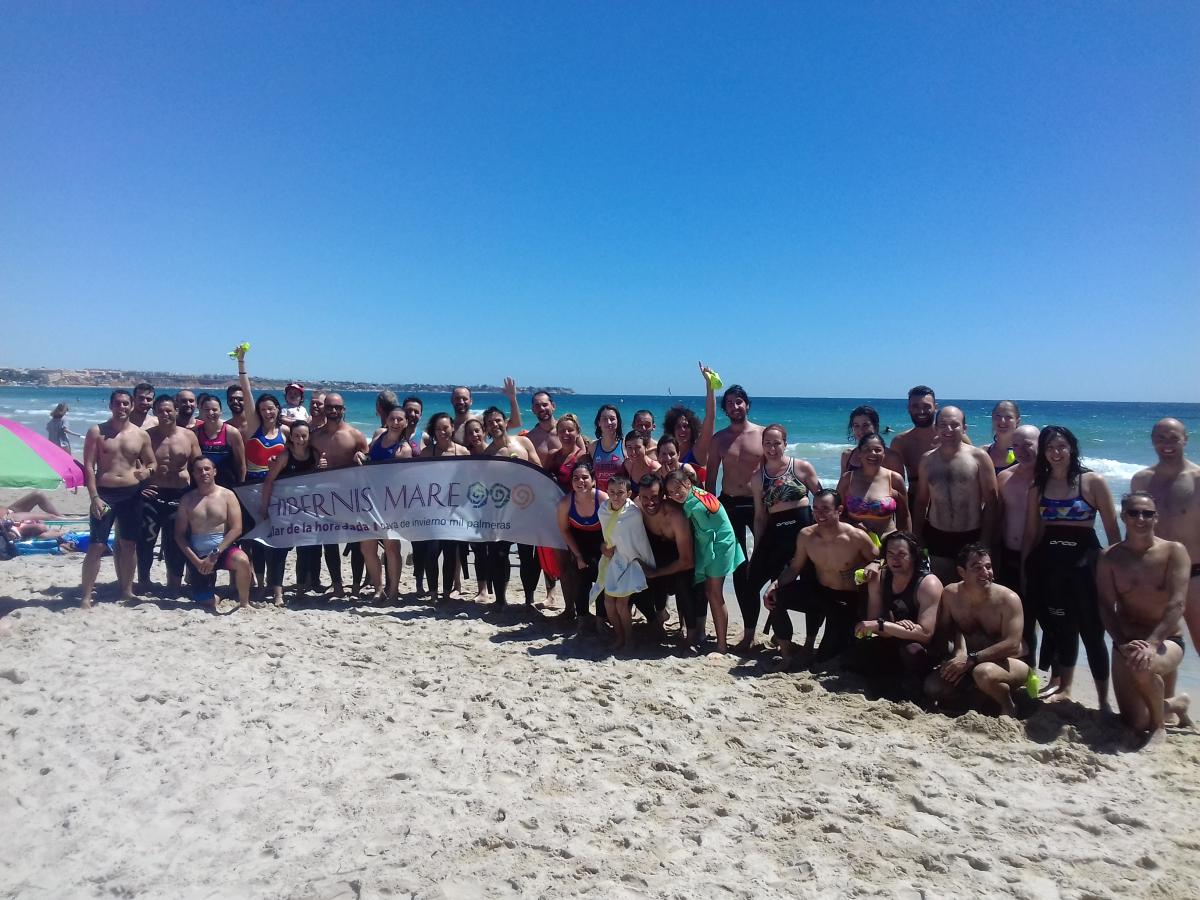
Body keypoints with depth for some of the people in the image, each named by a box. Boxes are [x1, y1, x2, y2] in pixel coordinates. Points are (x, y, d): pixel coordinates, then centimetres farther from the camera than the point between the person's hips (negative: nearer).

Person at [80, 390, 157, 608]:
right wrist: (94, 497, -13)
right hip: (104, 493, -2)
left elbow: (152, 462, 14)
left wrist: (147, 472, -11)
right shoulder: (97, 432, -1)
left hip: (132, 494, 3)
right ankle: (86, 596, 2)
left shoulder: (141, 435, 6)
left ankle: (127, 591, 20)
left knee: (128, 545, 9)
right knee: (96, 546, -5)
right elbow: (89, 466, -5)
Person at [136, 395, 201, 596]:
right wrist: (138, 486, -8)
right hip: (152, 495, -1)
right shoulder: (147, 435, 0)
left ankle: (174, 583, 20)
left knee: (176, 542, 9)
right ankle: (143, 581, 16)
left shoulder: (189, 435, 3)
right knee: (146, 539, 2)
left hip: (180, 496, 1)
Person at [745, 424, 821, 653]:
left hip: (803, 528, -2)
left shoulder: (802, 467, -1)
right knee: (752, 582, -3)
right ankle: (748, 638, 14)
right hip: (775, 532, 3)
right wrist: (757, 548, 6)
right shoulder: (758, 477, 7)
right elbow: (760, 516, 9)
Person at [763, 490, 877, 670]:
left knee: (828, 653, -10)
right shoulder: (806, 535, -10)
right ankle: (787, 654, -3)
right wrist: (776, 585, -16)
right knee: (776, 598, -18)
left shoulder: (857, 537, -21)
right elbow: (794, 568, 0)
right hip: (819, 593, 4)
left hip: (848, 600, -3)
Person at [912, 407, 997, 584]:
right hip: (937, 536, 3)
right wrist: (916, 537, 8)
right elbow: (921, 501, 12)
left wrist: (984, 541, -9)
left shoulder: (979, 457, -5)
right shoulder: (927, 460, 5)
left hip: (971, 537, -2)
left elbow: (990, 502, -5)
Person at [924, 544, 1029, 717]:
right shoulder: (950, 593, -9)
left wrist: (970, 659, -29)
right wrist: (959, 652, -21)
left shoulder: (1008, 599, -21)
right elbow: (944, 629, 0)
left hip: (1009, 662, -4)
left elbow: (1012, 645, -26)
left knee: (984, 672, -38)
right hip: (969, 664, 4)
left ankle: (1008, 706, -6)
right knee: (933, 687, -17)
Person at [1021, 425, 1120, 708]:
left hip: (1084, 561, -3)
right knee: (1059, 629, 15)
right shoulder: (1038, 484, 6)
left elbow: (1112, 530, -2)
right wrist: (1025, 570, 9)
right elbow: (1030, 532, 9)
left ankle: (1104, 700, 10)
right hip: (1048, 562, 4)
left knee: (1091, 632, -1)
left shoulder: (1092, 482, -4)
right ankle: (1061, 686, 30)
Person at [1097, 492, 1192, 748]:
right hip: (1126, 643, 3)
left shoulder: (1174, 552, -7)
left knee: (1143, 667, -38)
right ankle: (1175, 704, 35)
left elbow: (1177, 605, -17)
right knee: (1135, 723, -2)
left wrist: (1150, 644, -29)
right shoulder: (1109, 557, -2)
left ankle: (1159, 728, -7)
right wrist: (1124, 644, -23)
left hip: (1166, 641, -2)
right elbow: (1106, 608, -7)